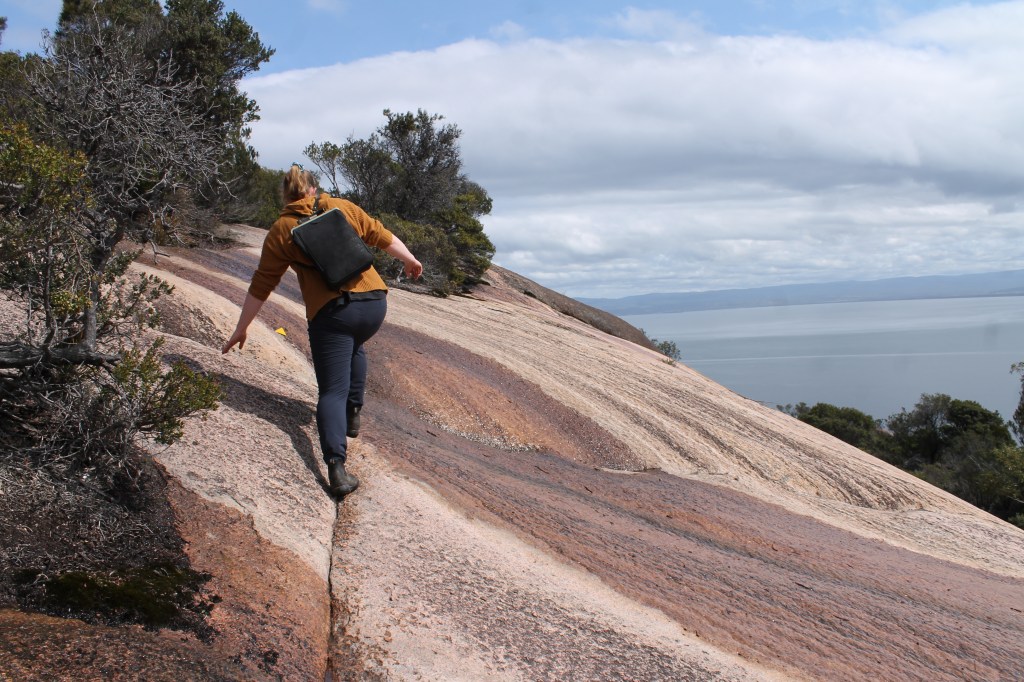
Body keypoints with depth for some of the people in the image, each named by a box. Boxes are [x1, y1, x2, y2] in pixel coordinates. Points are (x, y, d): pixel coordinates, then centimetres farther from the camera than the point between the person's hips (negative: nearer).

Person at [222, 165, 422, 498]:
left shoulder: (281, 230, 5)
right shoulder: (342, 207, 10)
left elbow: (261, 286, 6)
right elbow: (382, 236, 17)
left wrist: (241, 329, 14)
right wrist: (410, 260, 34)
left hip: (331, 312, -3)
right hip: (374, 301, 3)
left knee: (332, 392, -2)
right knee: (354, 347, 37)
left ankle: (337, 468, -18)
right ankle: (353, 414, 37)